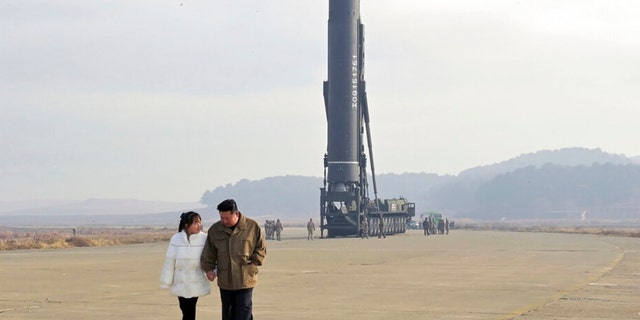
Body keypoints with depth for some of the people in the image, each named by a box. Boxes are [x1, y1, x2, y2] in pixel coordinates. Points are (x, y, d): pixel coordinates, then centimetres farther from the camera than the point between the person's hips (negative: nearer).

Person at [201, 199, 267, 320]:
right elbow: (208, 253, 13)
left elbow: (261, 248, 3)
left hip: (245, 280, -3)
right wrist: (209, 268, 1)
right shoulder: (215, 230, 4)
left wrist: (252, 264, -7)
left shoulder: (252, 227, -4)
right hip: (225, 281, 4)